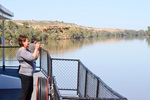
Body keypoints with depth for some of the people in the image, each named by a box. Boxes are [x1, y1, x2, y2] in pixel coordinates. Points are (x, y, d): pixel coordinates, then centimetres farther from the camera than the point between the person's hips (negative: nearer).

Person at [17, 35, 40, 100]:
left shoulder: (26, 50, 15)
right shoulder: (21, 51, -17)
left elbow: (35, 57, 16)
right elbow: (32, 58, -26)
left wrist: (38, 49, 6)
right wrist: (36, 48, -17)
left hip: (29, 74, 10)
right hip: (25, 74, -10)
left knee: (30, 90, 18)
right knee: (24, 91, -4)